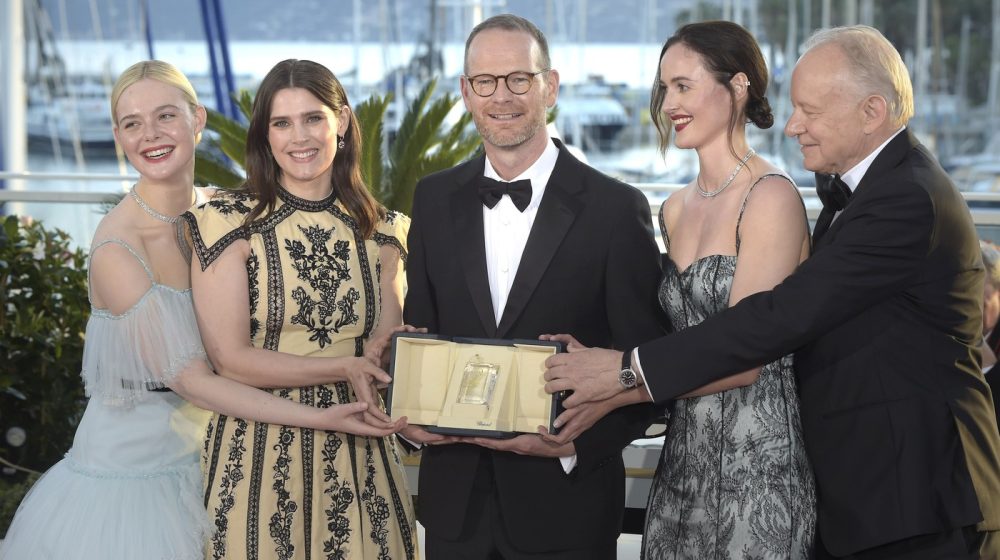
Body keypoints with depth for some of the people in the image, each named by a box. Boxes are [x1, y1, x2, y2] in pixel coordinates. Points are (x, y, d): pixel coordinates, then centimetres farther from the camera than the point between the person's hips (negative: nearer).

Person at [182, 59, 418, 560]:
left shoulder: (380, 232, 7)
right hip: (258, 456, -3)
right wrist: (342, 370, -16)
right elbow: (231, 359, -11)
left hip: (356, 457, 3)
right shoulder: (228, 223, -5)